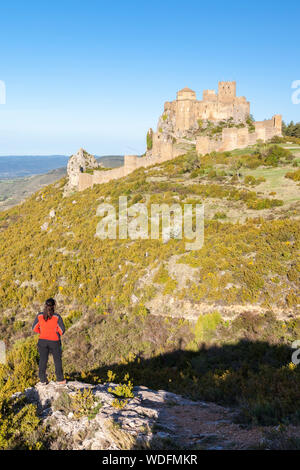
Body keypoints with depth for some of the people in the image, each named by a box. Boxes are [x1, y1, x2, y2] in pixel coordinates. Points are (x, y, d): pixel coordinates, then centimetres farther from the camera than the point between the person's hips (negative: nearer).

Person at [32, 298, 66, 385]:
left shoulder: (39, 316, -10)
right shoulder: (57, 317, -18)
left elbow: (35, 328, -1)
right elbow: (62, 330, -13)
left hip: (42, 341, 2)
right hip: (54, 342, -2)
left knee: (43, 360, 14)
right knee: (57, 360, 15)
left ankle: (43, 380, 20)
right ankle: (60, 379, 24)